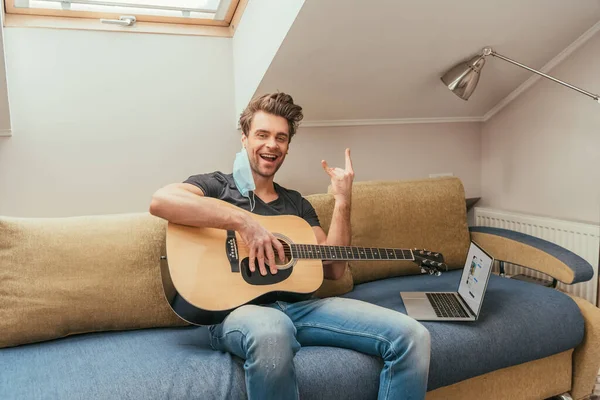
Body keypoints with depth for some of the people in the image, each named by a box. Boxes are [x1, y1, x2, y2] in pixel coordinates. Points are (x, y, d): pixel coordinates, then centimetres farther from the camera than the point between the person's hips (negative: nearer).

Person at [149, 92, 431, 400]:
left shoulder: (297, 204, 25)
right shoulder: (217, 186, 10)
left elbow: (333, 269, 16)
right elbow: (160, 200, -13)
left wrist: (342, 201, 8)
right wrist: (242, 221, -19)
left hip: (301, 305, 5)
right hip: (239, 308, -4)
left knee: (411, 335, -14)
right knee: (272, 332, -44)